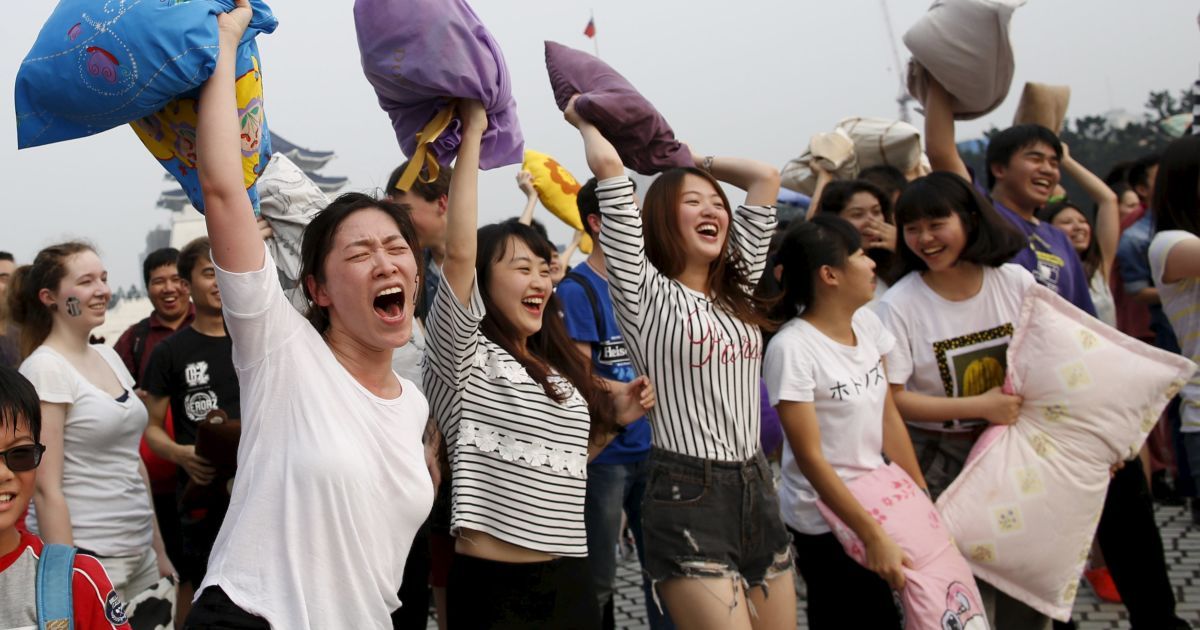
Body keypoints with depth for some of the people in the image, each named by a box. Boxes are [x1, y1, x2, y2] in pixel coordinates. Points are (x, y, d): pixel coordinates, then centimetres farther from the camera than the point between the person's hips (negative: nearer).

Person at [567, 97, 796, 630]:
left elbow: (765, 177, 17)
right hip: (687, 495, -7)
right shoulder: (646, 294, -5)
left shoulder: (738, 288, 14)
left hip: (758, 489, 7)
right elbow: (607, 164, -11)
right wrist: (584, 121, 7)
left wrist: (691, 158, 21)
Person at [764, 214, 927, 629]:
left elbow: (889, 417, 7)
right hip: (826, 520, -7)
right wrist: (874, 537, -22)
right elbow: (810, 457, -21)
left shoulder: (868, 323, 0)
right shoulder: (792, 348, -22)